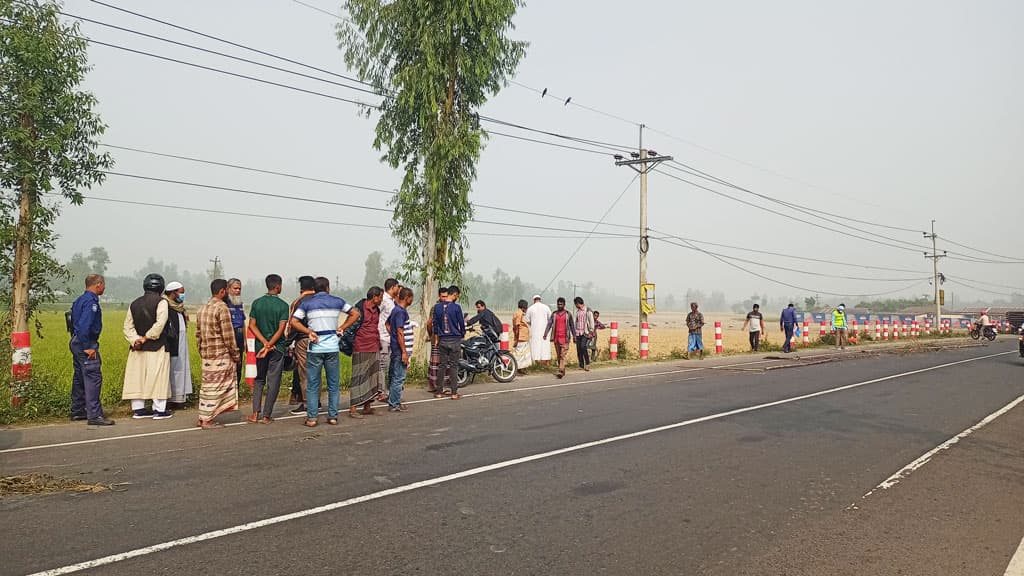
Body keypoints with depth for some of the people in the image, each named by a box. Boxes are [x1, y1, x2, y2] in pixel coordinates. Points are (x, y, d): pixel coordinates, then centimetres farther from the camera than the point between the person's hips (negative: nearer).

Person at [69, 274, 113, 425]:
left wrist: (78, 342, 22)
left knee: (79, 378, 17)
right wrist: (87, 347, -22)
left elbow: (74, 322, 21)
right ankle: (94, 415, -12)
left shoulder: (79, 300, 16)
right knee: (93, 378, -10)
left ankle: (77, 411, 25)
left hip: (76, 343, 11)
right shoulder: (91, 301, -16)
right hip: (86, 345, -11)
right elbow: (84, 325, -24)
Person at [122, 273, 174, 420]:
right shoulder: (161, 302, -8)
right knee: (158, 378, 1)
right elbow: (160, 324, -20)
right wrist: (147, 337, -11)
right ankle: (159, 409, 4)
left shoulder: (134, 304, 11)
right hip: (157, 348, -6)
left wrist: (135, 340, -3)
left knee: (137, 377, 11)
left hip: (138, 348, 6)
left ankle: (138, 408, 17)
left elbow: (127, 327, 6)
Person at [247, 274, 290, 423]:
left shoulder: (257, 303, 2)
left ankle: (255, 413, 8)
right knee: (273, 382, 4)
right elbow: (281, 329, -16)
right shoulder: (282, 305, -9)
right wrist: (269, 346, -14)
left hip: (260, 346, 3)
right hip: (278, 347, -3)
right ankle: (266, 415, 6)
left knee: (259, 380, 15)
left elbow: (252, 325, -3)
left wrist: (265, 343, -7)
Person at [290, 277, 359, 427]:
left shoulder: (306, 303, 3)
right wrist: (341, 328, 7)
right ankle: (333, 416, 12)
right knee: (334, 384, 9)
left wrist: (309, 332, -2)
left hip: (315, 347, -1)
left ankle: (312, 418, 6)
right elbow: (355, 314, 8)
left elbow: (294, 322, -6)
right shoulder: (337, 301, 6)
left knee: (312, 384, 6)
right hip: (332, 346, 1)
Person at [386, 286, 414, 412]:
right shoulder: (401, 312, -18)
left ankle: (393, 402, 22)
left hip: (395, 349, 10)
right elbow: (400, 333, -21)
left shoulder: (395, 309, 12)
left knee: (394, 376, 15)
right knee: (399, 378, -4)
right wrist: (404, 352, -21)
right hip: (400, 349, -10)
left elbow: (388, 324, 25)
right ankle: (394, 405, 1)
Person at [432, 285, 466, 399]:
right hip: (455, 340, -4)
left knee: (442, 365, 10)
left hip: (442, 340, 4)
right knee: (454, 366, 2)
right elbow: (461, 323, -5)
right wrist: (463, 334, 13)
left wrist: (436, 339, 16)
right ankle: (454, 393, 4)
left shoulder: (437, 307, 2)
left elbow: (435, 324, 8)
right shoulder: (456, 307, -11)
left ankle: (439, 392, 13)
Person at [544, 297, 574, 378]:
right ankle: (563, 371, 21)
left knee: (563, 355, -12)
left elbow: (572, 326, 9)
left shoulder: (568, 314, 3)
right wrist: (545, 334, -10)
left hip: (565, 338, -3)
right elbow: (549, 324, 2)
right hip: (556, 338, 4)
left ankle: (561, 372, -20)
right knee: (558, 355, 9)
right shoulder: (554, 314, 8)